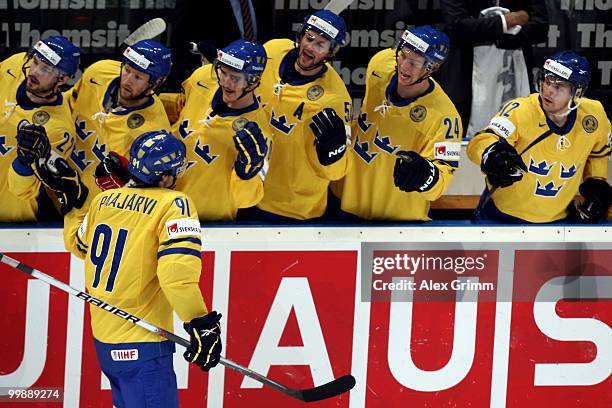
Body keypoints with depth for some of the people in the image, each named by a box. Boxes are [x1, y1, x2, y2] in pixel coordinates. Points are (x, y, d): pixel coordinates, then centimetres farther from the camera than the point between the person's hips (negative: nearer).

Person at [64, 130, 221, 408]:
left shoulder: (102, 200, 6)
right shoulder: (174, 204, -14)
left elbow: (79, 245, 25)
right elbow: (177, 270, -25)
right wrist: (202, 324, -20)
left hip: (102, 337, 8)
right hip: (141, 344, -8)